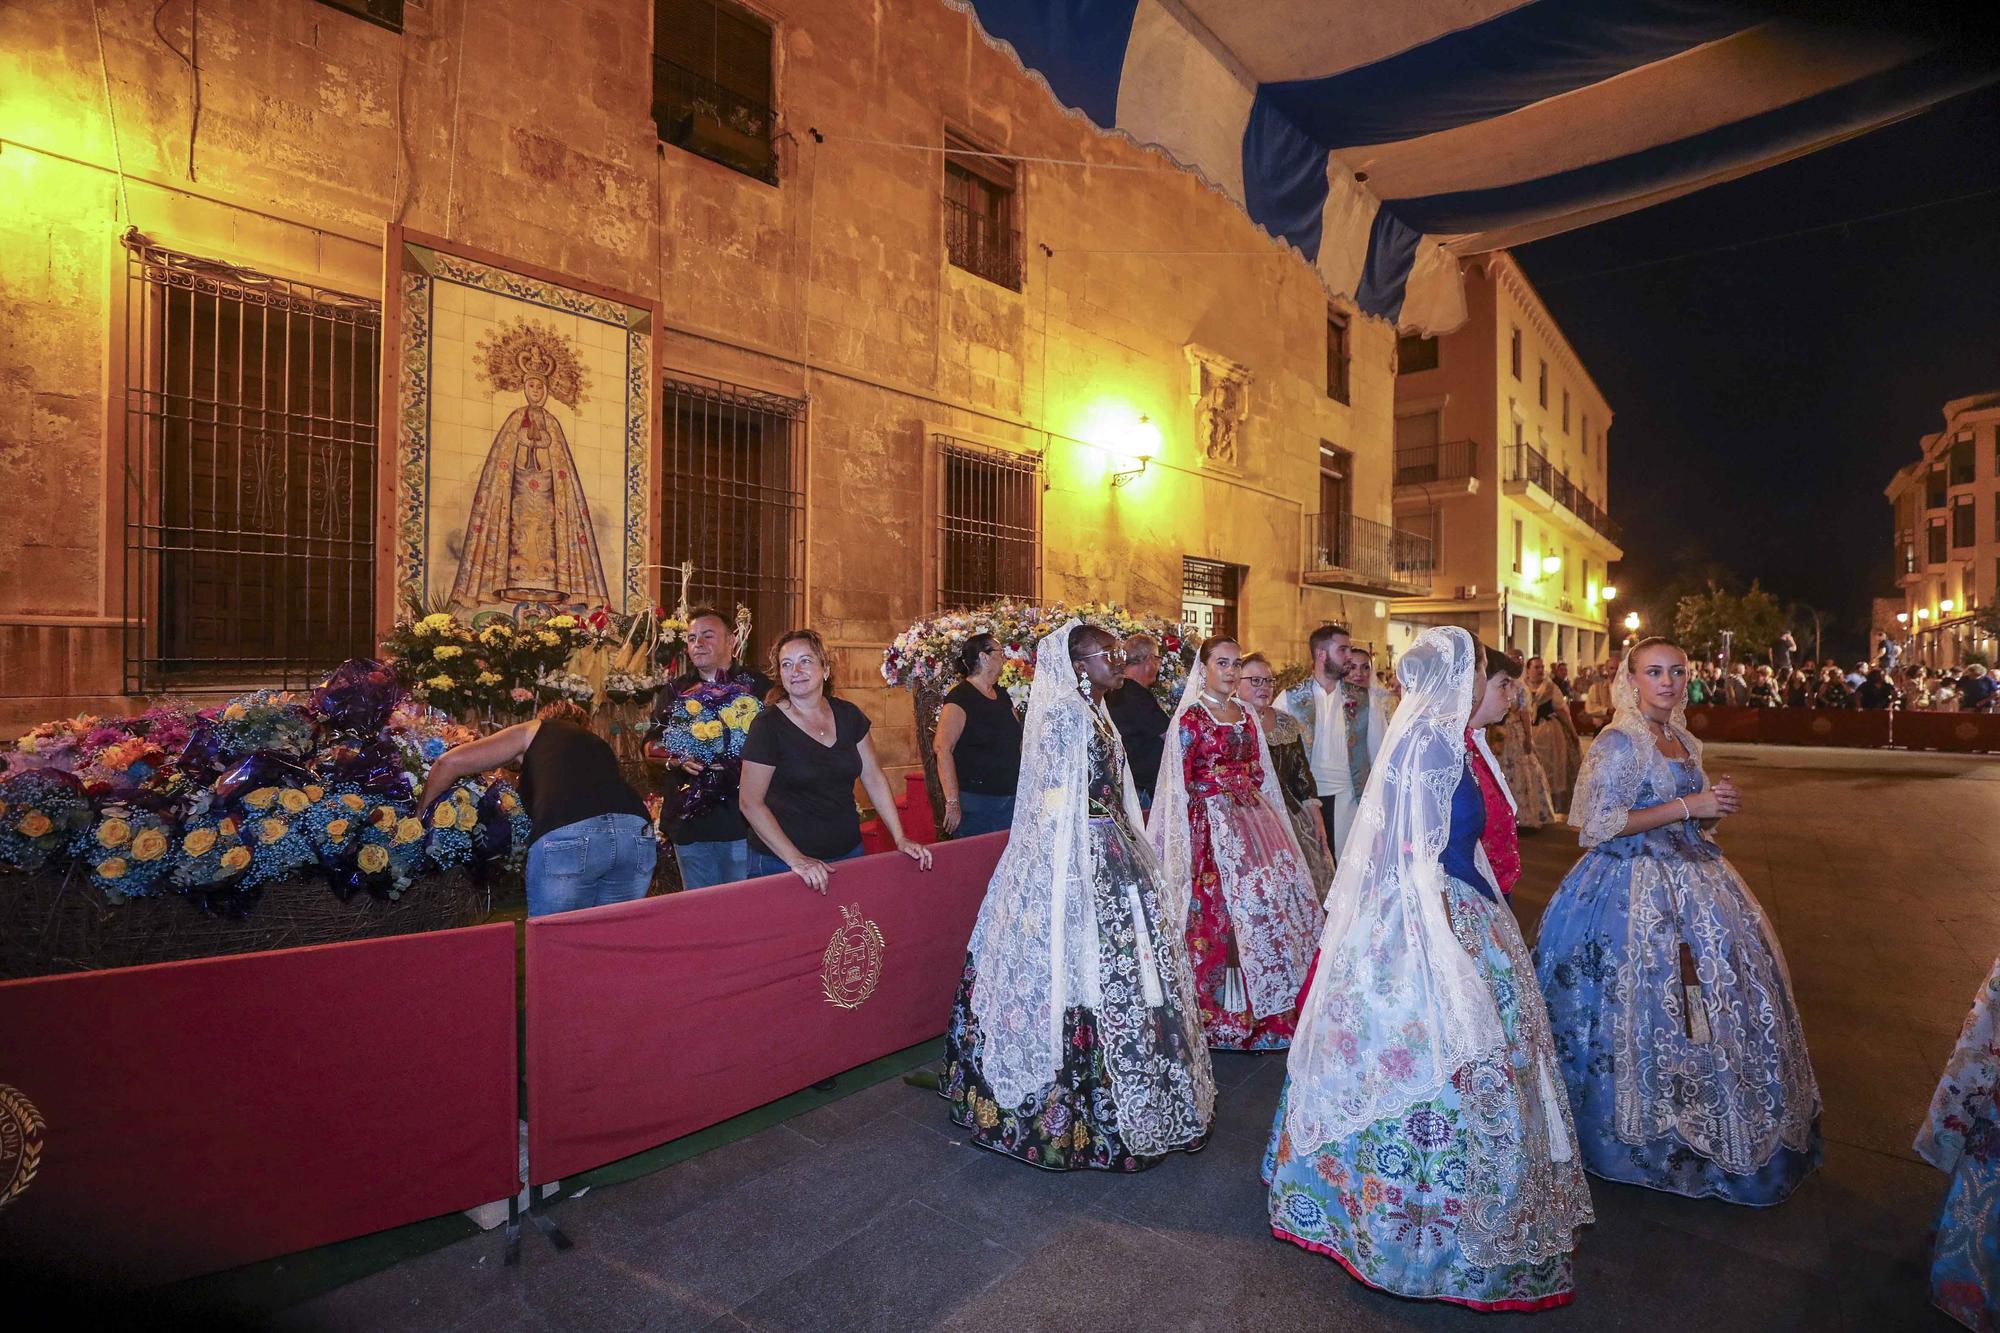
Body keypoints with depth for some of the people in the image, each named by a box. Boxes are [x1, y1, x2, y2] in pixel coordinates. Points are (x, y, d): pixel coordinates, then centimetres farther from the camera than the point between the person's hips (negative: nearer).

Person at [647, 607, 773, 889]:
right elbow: (651, 745, 13)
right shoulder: (676, 691, 14)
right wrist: (676, 759, -8)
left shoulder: (756, 684, -1)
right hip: (690, 822, 4)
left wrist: (736, 757, -19)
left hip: (743, 821, -4)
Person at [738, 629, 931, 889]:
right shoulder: (768, 725, -11)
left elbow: (874, 779, 8)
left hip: (848, 853, 5)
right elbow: (751, 802, -12)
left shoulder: (848, 715, 3)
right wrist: (795, 859, -20)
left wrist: (900, 839, 0)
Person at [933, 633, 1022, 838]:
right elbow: (942, 749, -20)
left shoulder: (1002, 695, 14)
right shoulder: (960, 698, -11)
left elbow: (1017, 741, 22)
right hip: (975, 801, -7)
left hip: (1010, 798, 7)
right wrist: (952, 802, -24)